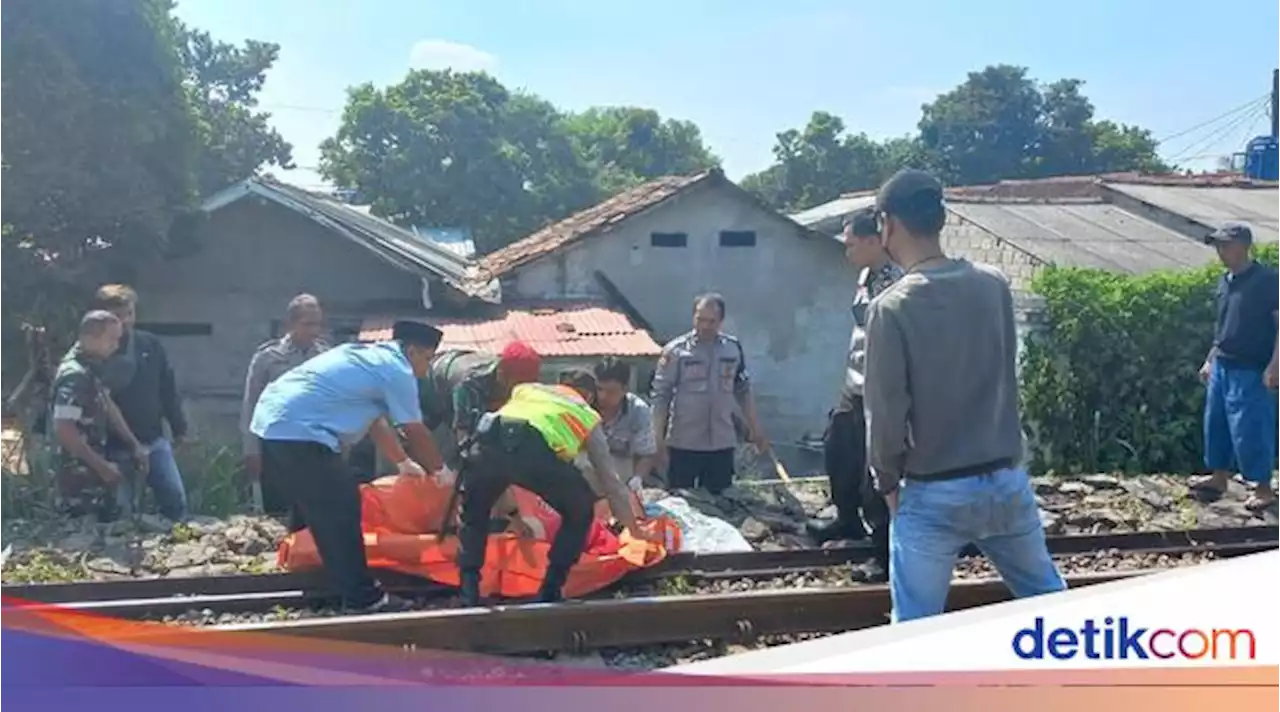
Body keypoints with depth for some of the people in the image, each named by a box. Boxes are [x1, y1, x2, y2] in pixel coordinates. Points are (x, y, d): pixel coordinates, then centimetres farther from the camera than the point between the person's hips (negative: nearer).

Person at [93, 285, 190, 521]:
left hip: (154, 440, 4)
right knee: (120, 511, 4)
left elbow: (167, 387, 10)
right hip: (118, 445, -4)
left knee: (175, 498, 5)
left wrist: (179, 427, 11)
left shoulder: (150, 344, 4)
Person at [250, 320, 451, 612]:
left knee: (316, 509, 21)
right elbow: (417, 434, 2)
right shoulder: (397, 371, -4)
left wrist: (403, 463, 40)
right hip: (299, 432, -10)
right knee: (341, 512, -4)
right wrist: (442, 471, 17)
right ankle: (362, 597, 1)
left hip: (271, 422, 10)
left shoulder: (370, 356, 24)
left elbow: (376, 421, 33)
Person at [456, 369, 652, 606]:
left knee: (474, 516, 30)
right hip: (535, 450, -3)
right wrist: (633, 528, 50)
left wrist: (510, 509, 52)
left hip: (488, 440, 3)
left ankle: (469, 593, 18)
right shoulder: (588, 415, 33)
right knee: (580, 512, 23)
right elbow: (609, 477, 37)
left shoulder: (526, 389, 41)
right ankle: (549, 592, 20)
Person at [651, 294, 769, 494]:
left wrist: (755, 430, 12)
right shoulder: (676, 350, -8)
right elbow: (660, 397, -7)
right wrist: (659, 442, -11)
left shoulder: (733, 348, 3)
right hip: (683, 445, -3)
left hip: (722, 445, 3)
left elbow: (744, 391, 13)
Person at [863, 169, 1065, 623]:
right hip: (1007, 480, 5)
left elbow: (885, 414, -12)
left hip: (933, 495, -5)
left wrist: (887, 480, 2)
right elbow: (1003, 373, 10)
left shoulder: (892, 307, -15)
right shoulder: (994, 286, 0)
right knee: (1049, 599, 21)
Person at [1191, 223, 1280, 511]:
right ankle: (1219, 477, 30)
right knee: (1216, 423, 15)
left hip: (1249, 371, -8)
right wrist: (1210, 360, 19)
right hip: (1221, 367, 8)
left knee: (1249, 429, -4)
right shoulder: (1225, 281, 9)